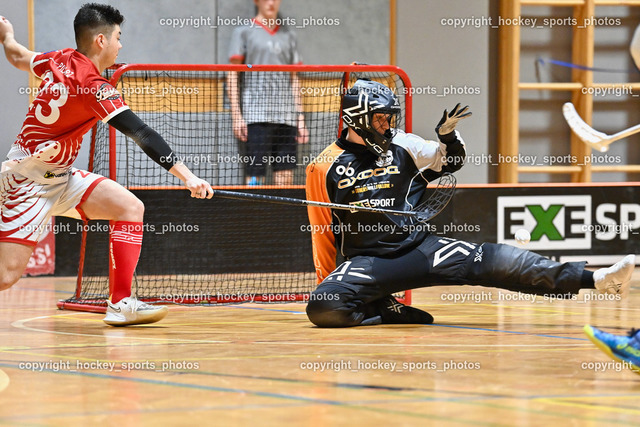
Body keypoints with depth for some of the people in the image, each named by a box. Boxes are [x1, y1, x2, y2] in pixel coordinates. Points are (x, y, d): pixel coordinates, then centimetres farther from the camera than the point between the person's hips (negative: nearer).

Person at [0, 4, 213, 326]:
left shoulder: (61, 60, 3)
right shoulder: (92, 84, -22)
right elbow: (141, 134, -28)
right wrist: (186, 176, -31)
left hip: (59, 177, 10)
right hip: (29, 180, -10)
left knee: (129, 207, -4)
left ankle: (120, 303, -6)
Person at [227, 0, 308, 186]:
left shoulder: (288, 36, 17)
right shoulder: (243, 33, 6)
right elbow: (232, 76, 3)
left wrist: (300, 118, 12)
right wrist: (236, 115, -6)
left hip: (286, 117, 4)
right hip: (256, 115, -4)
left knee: (286, 175, -1)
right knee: (255, 174, -9)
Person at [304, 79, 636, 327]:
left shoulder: (402, 146, 9)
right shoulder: (325, 167, 0)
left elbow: (449, 163, 20)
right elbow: (322, 231, 6)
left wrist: (447, 134, -1)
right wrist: (325, 280, 5)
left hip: (419, 247, 2)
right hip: (367, 261, -2)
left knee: (492, 261, -17)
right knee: (322, 307, -31)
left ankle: (596, 280, -26)